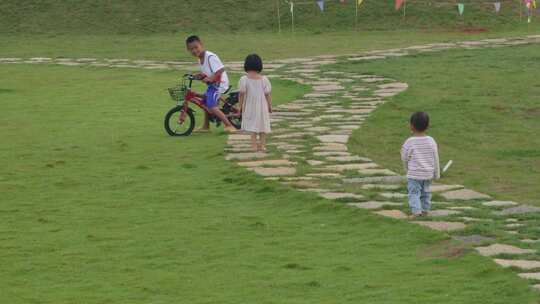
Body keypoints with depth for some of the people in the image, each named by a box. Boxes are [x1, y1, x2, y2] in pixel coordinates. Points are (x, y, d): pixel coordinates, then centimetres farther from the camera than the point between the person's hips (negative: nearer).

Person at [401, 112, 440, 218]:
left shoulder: (409, 142, -14)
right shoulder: (431, 141, -3)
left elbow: (405, 158, -3)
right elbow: (436, 159, 3)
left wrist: (407, 169, 16)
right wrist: (437, 174, 14)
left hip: (414, 174, -4)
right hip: (428, 173, 4)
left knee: (414, 193, 0)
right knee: (426, 192, 18)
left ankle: (416, 211, -12)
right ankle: (425, 210, 25)